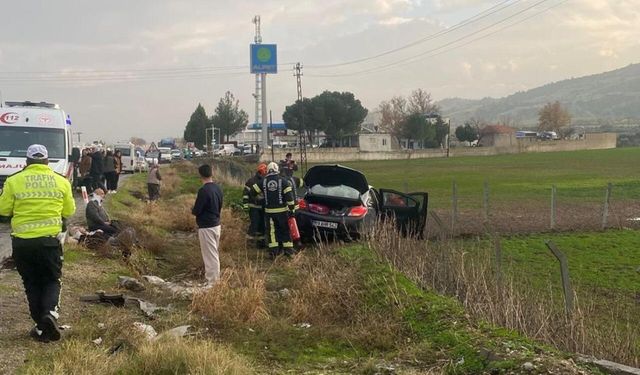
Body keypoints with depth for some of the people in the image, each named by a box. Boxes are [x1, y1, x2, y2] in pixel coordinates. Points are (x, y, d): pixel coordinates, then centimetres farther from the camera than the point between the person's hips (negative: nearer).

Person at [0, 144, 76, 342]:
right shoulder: (61, 182, 1)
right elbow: (69, 211, 6)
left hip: (22, 241, 0)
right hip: (50, 240, 0)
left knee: (32, 284, 13)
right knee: (52, 281, 14)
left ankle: (41, 328, 11)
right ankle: (50, 312, -13)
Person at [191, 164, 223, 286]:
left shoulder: (203, 190, -21)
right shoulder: (218, 188, 4)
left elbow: (196, 211, -17)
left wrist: (193, 210, 4)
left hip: (206, 227, -8)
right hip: (216, 224, 8)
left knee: (210, 255, -3)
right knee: (213, 254, 18)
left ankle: (212, 283, 2)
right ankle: (215, 278, 27)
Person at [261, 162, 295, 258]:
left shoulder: (263, 181, 2)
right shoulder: (283, 180, -4)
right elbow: (289, 195, -9)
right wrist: (292, 208, -6)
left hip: (269, 211, 1)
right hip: (282, 210, -1)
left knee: (272, 231, 7)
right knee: (285, 230, 9)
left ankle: (273, 251, 4)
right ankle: (288, 250, 9)